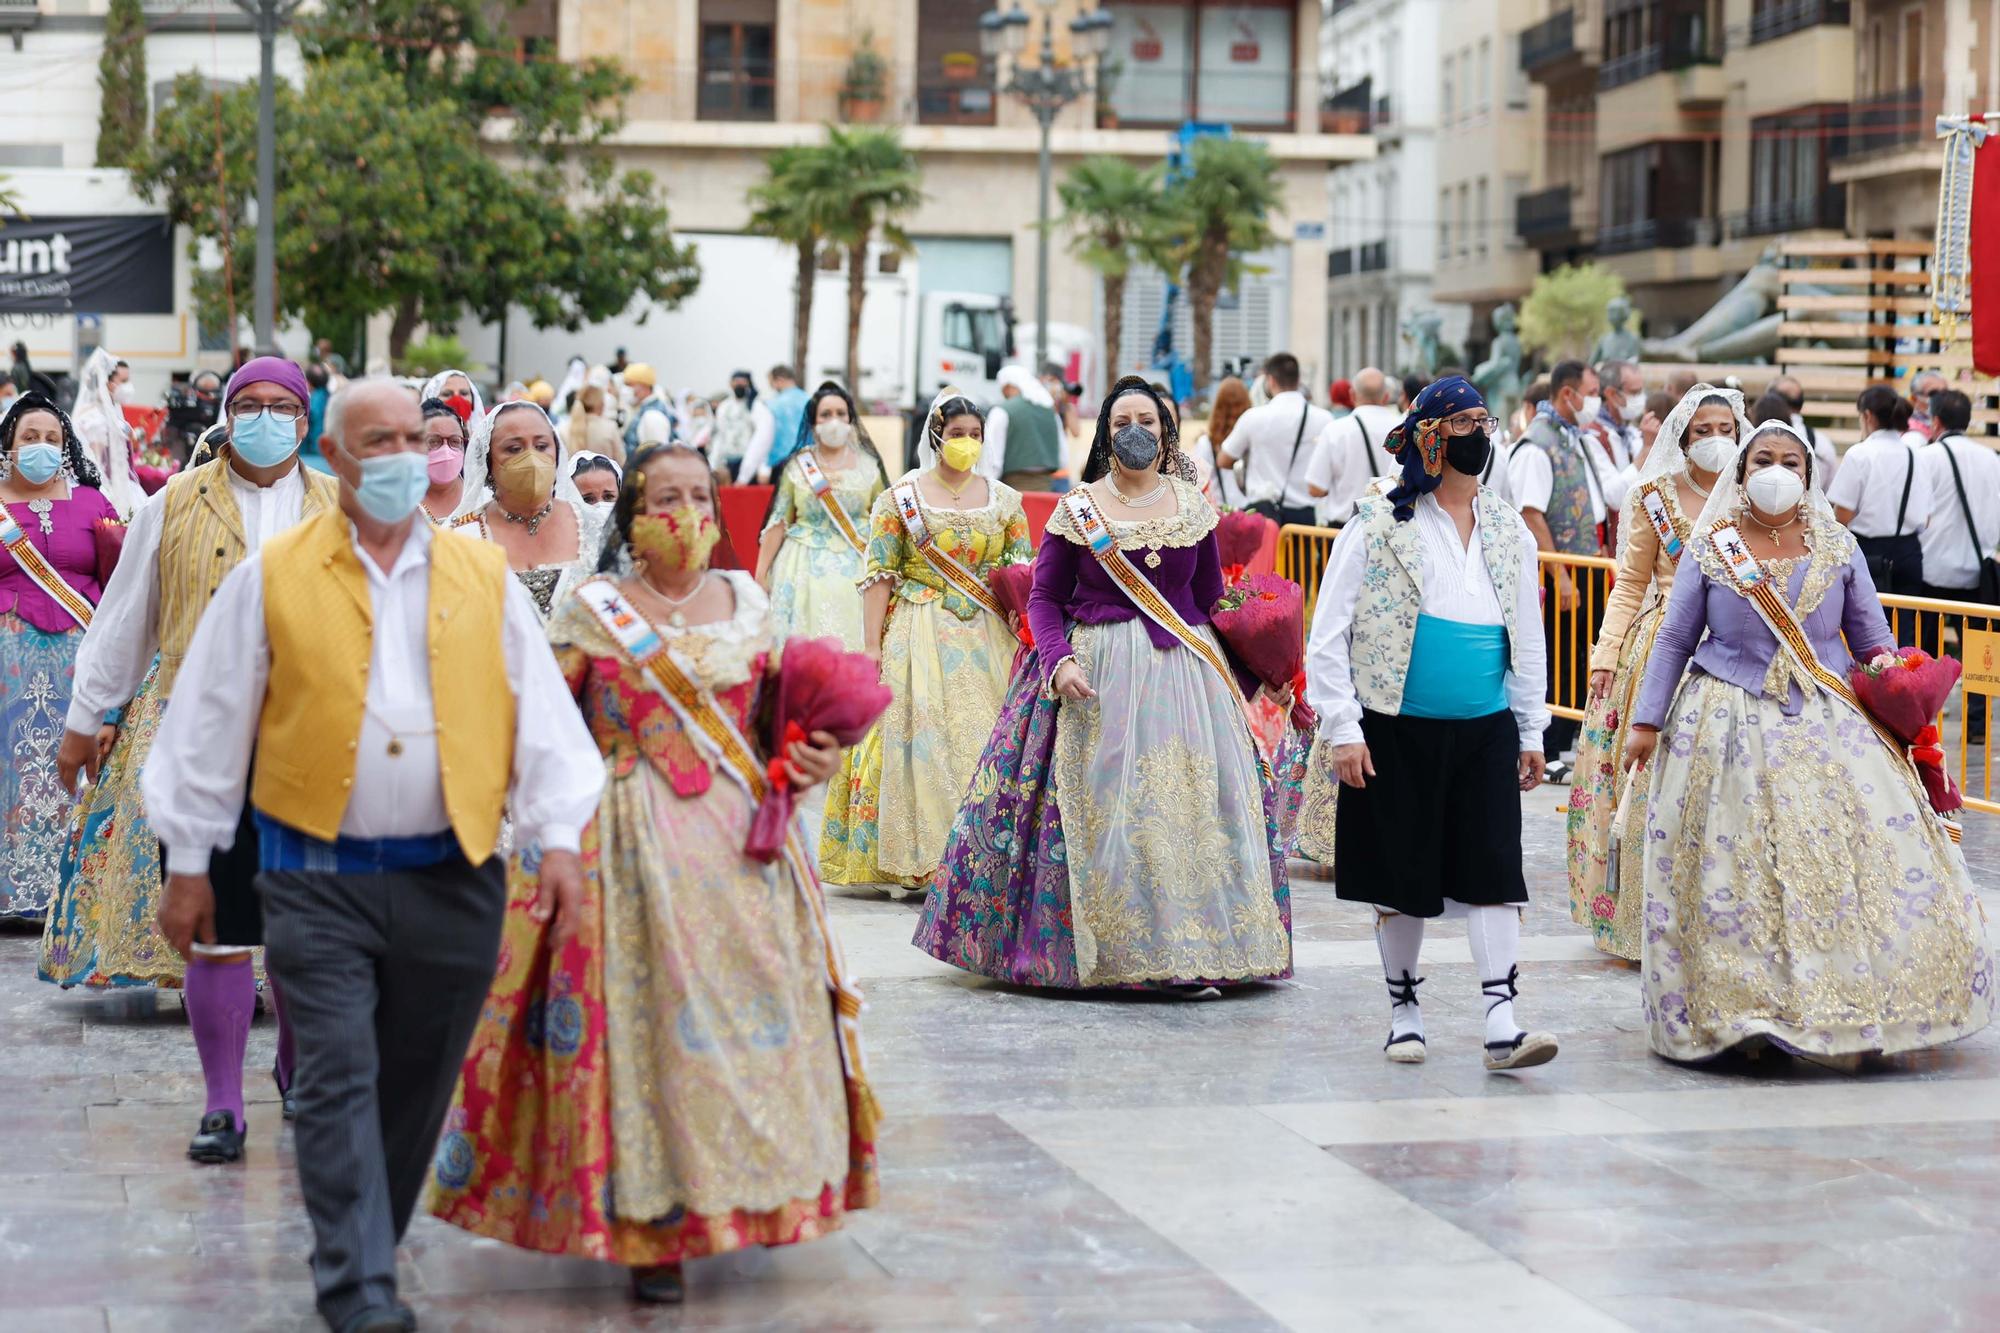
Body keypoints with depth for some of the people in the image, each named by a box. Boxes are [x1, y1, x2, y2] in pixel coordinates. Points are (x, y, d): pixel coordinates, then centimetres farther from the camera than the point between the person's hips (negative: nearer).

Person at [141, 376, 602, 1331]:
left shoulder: (482, 577, 8)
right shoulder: (273, 577, 2)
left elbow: (540, 712, 6)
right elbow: (211, 722, 5)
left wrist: (558, 837, -4)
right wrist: (189, 862, 4)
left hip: (450, 878, 2)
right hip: (319, 881, -2)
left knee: (416, 1085, 10)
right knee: (338, 1084, -6)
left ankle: (360, 1248, 27)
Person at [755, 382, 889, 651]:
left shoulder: (868, 465, 5)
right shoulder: (797, 466, 3)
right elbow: (777, 523, 4)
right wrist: (760, 573, 1)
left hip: (856, 567, 0)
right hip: (806, 566, 0)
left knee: (852, 641, -6)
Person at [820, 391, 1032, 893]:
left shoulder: (1004, 499, 8)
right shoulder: (901, 497, 1)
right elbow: (880, 575, -2)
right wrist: (871, 645, -9)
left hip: (987, 640, 3)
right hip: (921, 638, -3)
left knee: (984, 739, 0)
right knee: (922, 738, -6)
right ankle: (920, 858, -2)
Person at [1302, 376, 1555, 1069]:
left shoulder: (1509, 530, 11)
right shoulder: (1379, 525, -3)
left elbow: (1527, 638, 18)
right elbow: (1329, 634, -4)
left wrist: (1531, 732, 14)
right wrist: (1342, 729, -10)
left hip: (1486, 732, 3)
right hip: (1398, 732, -3)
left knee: (1494, 874, -6)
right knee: (1402, 877, 6)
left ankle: (1502, 1024, -8)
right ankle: (1404, 1011, 22)